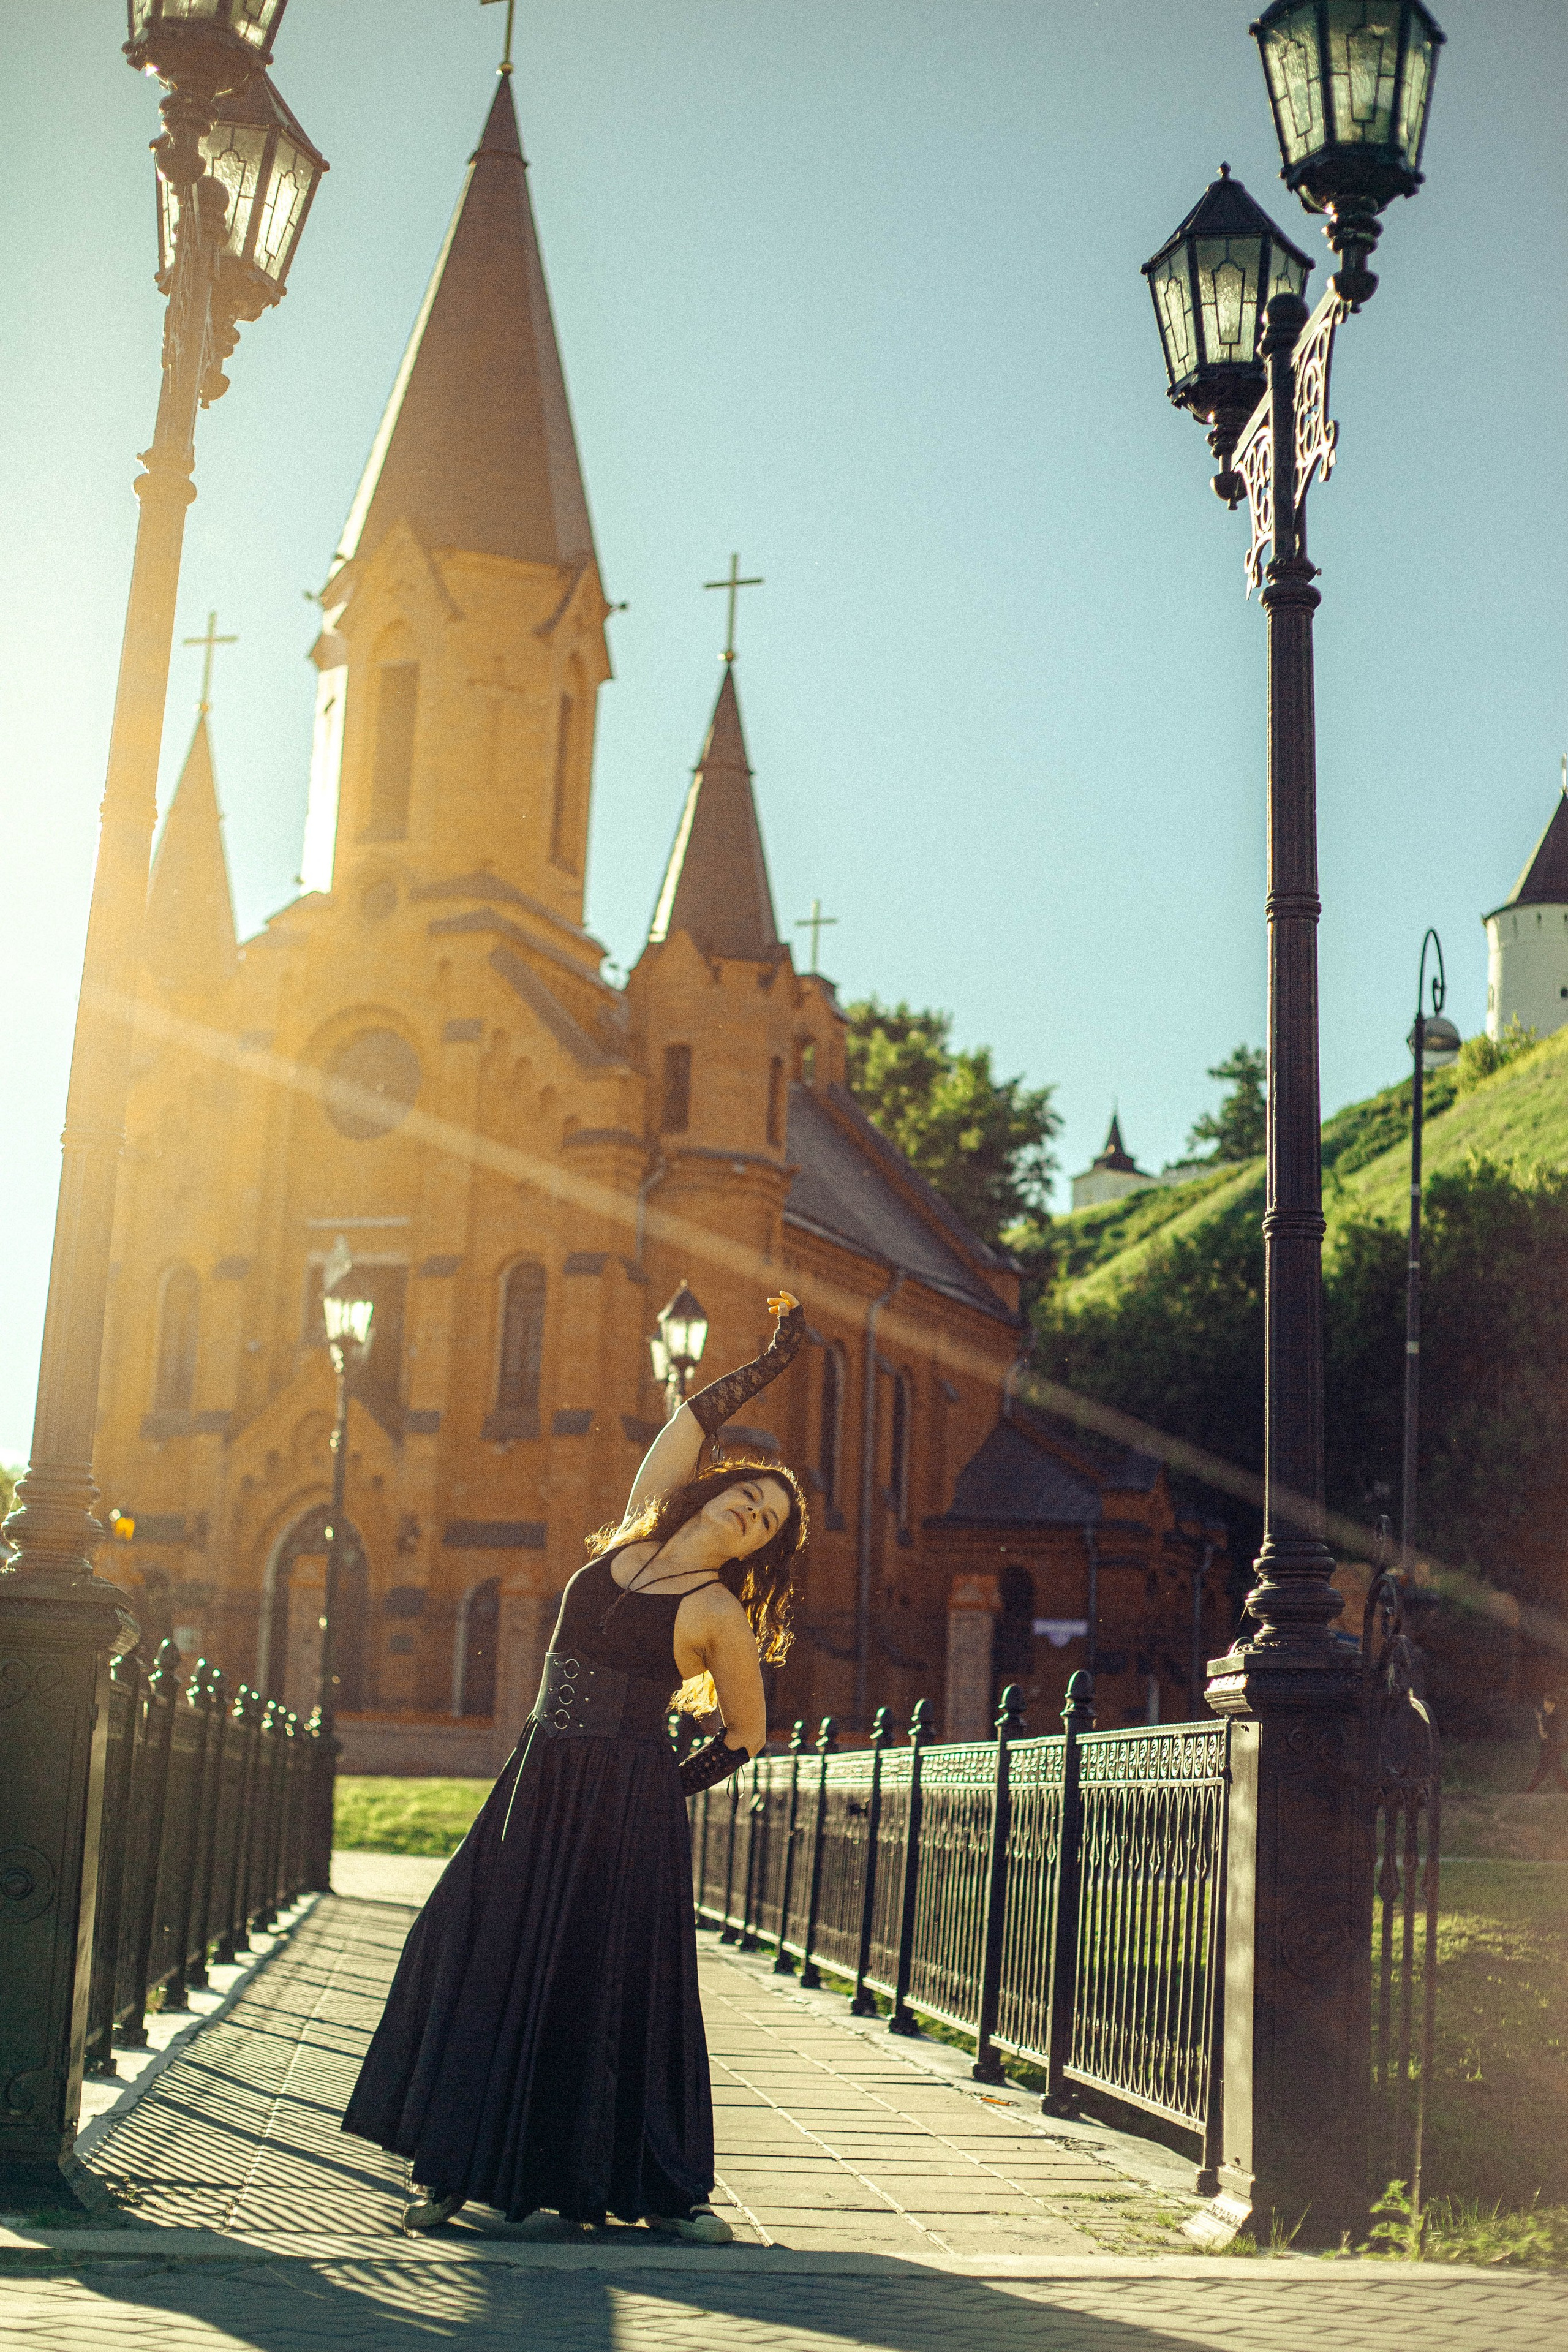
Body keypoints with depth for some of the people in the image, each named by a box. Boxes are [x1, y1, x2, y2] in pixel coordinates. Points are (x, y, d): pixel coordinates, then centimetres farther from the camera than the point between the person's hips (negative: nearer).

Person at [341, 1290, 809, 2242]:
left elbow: (746, 1736, 2)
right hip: (540, 1786, 5)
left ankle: (665, 2190, 7)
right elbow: (695, 1417, 13)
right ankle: (463, 2169, 12)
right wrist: (772, 1362, 16)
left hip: (630, 1809, -5)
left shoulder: (718, 1613, -6)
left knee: (622, 1984, -4)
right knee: (491, 1962, 3)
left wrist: (664, 1790, 3)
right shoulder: (642, 1531, 7)